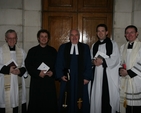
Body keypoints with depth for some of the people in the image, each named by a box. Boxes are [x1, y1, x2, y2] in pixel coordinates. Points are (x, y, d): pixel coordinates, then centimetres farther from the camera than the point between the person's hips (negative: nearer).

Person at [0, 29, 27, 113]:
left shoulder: (21, 51, 10)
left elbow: (25, 65, 9)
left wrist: (20, 71, -10)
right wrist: (8, 69, -18)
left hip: (19, 83, 3)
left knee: (18, 101, 5)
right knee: (7, 103, -3)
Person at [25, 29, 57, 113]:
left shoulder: (53, 51, 10)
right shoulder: (32, 51, 6)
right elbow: (28, 65, 0)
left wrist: (53, 72, -9)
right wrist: (38, 73, -13)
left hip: (50, 81, 1)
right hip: (36, 81, -1)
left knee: (50, 103, 1)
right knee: (35, 104, 2)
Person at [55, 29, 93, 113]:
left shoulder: (85, 47, 7)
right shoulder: (63, 47, 9)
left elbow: (88, 64, 3)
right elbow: (59, 63, 7)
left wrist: (87, 77, -5)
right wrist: (61, 75, -4)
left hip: (81, 79, 0)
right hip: (67, 78, 1)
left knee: (81, 102, 5)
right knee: (67, 100, 6)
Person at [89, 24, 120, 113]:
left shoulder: (113, 44, 3)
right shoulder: (94, 45, 16)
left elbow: (115, 59, -6)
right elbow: (90, 59, 16)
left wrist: (102, 61, -17)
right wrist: (93, 61, -7)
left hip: (108, 74, -4)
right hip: (97, 74, 4)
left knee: (108, 95, -6)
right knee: (96, 96, 5)